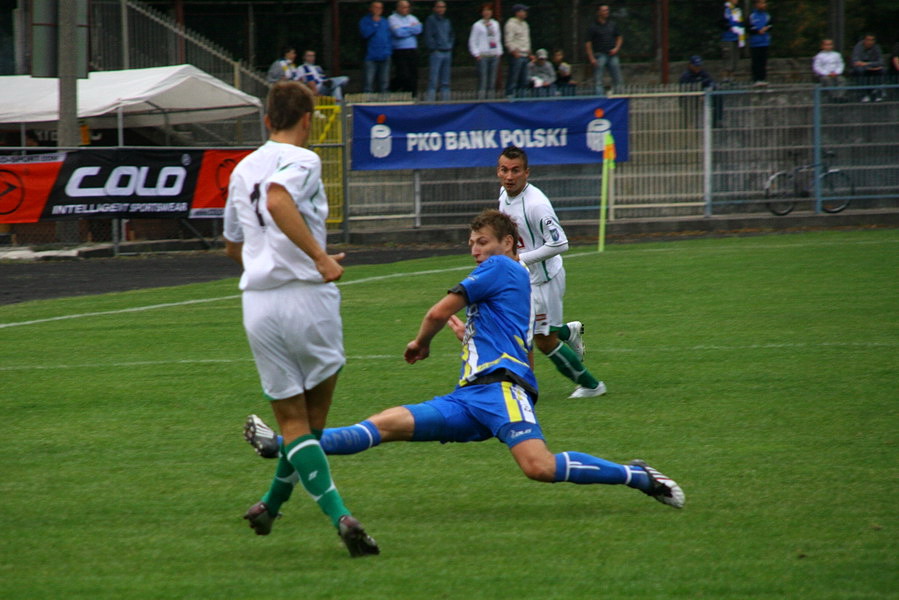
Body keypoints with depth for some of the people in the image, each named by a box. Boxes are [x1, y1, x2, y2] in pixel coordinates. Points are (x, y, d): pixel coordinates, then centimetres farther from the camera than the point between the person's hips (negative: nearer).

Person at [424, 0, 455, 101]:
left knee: (445, 82, 9)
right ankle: (430, 101, -12)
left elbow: (452, 35, 25)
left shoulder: (447, 21, 15)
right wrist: (434, 48, -11)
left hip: (447, 52, 7)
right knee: (433, 81, -10)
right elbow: (428, 37, -8)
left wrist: (450, 45, 9)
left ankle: (445, 100, 13)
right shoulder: (431, 20, -4)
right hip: (437, 53, -7)